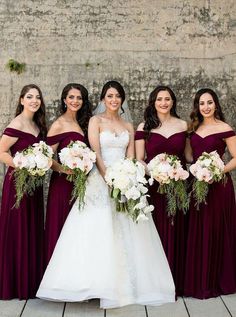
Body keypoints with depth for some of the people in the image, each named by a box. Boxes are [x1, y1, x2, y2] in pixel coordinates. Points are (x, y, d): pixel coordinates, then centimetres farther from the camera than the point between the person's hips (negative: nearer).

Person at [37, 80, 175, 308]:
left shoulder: (128, 126, 15)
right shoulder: (96, 121, 3)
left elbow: (131, 158, 9)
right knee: (98, 231, -8)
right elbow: (96, 154, -8)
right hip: (100, 181, -4)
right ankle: (98, 284, -2)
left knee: (126, 235, 3)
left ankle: (125, 285, 13)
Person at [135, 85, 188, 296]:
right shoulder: (144, 127, 3)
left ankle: (175, 281, 19)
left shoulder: (183, 126, 8)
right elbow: (139, 159, 1)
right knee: (155, 232, 1)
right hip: (153, 186, -1)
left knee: (176, 231, 6)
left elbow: (188, 154, 12)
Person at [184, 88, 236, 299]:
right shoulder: (195, 128, 11)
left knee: (216, 231, 3)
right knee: (197, 232, 9)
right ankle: (199, 280, 22)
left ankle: (217, 281, 18)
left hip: (218, 185, -5)